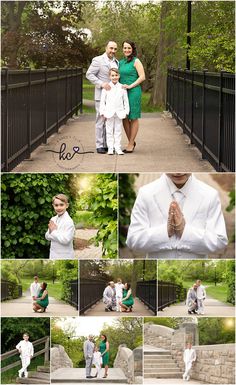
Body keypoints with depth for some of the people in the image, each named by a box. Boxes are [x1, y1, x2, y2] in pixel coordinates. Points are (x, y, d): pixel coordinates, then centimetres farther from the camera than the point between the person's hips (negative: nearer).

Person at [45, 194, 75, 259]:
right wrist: (51, 230, -12)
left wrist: (54, 231, -16)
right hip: (54, 256, 7)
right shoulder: (53, 219, 6)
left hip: (65, 257, -7)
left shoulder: (68, 221, -18)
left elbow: (65, 240, -26)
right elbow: (47, 237, 10)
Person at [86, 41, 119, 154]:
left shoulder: (116, 62, 16)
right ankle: (100, 145, -1)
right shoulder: (98, 60, -4)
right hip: (101, 96, -6)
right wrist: (101, 84, -19)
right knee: (101, 120, -5)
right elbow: (89, 74, -9)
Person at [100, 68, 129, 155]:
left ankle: (118, 148, 10)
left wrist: (126, 111, 3)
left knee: (118, 131, 5)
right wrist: (102, 112, -2)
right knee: (109, 131, 2)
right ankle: (110, 148, 6)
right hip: (109, 113, -1)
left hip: (119, 113, 1)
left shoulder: (122, 87, 3)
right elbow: (102, 101, 2)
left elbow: (126, 101, 8)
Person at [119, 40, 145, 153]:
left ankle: (131, 144, 7)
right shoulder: (121, 62, 15)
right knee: (124, 118, 7)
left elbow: (142, 77, -10)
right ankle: (131, 141, 22)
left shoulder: (136, 61, -4)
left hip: (133, 92, -6)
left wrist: (130, 86, -15)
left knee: (133, 118, 0)